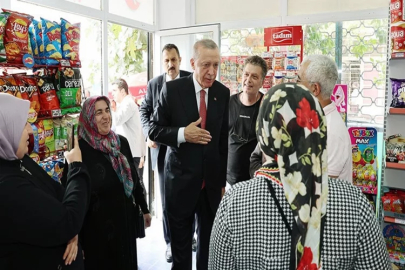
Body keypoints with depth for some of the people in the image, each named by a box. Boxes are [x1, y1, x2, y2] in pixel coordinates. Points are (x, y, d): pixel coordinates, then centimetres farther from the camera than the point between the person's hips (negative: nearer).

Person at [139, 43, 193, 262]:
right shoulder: (154, 84, 2)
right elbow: (144, 110, 11)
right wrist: (149, 133, -6)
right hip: (163, 149, 1)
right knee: (167, 199, 9)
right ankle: (171, 242, 25)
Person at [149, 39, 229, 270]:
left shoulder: (223, 93, 0)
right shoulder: (172, 89, -9)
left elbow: (223, 140, 6)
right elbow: (155, 130, -4)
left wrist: (223, 181, 8)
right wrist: (182, 133, -23)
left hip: (212, 180, 3)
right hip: (180, 179, -2)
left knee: (210, 244, 16)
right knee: (180, 243, 14)